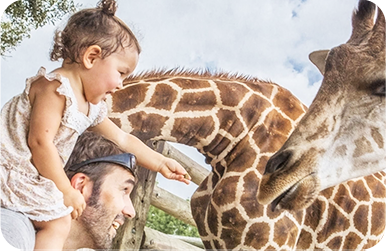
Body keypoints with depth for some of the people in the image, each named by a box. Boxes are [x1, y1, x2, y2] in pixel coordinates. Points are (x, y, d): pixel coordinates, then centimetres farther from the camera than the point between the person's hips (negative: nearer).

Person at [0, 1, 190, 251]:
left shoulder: (91, 108, 10)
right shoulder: (54, 88, -18)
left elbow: (123, 140, 21)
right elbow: (40, 143, -23)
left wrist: (160, 162, 24)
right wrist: (67, 192, -16)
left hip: (33, 177, 9)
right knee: (59, 223, -14)